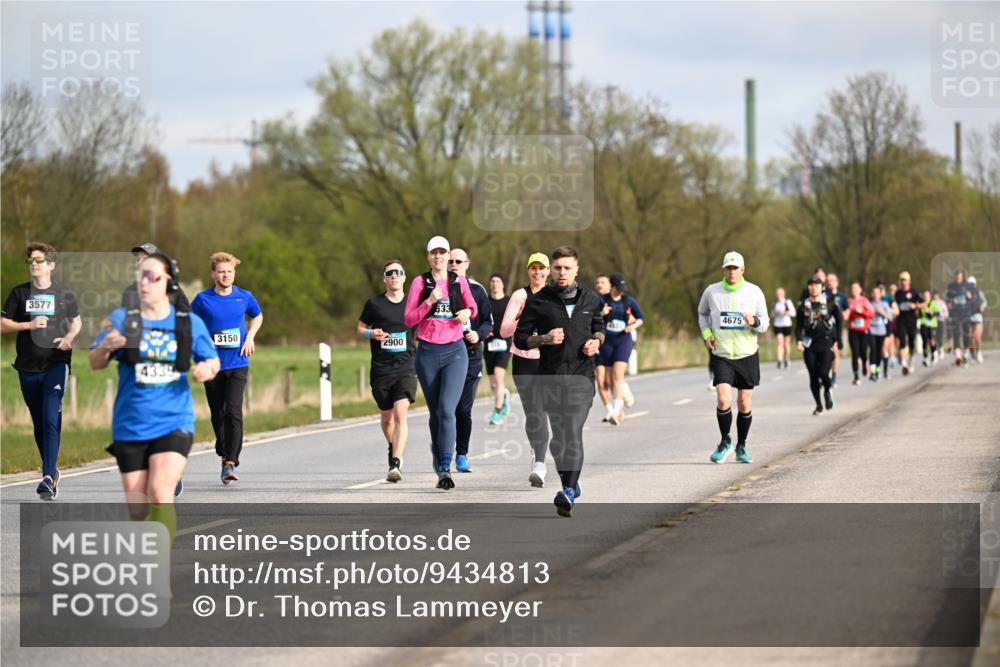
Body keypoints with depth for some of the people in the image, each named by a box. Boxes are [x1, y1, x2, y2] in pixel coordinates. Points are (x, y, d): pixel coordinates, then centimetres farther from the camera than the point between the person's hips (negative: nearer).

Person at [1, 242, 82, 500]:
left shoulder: (65, 295, 4)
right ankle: (52, 471, 27)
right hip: (28, 367, 3)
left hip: (56, 364, -3)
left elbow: (77, 321, 18)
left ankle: (48, 477, -23)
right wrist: (29, 325, -11)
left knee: (51, 419, -16)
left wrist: (69, 338, -3)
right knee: (39, 423, 11)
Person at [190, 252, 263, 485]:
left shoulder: (245, 297, 2)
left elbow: (257, 316, 22)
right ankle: (223, 455, 31)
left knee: (233, 412, -15)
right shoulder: (202, 299, -2)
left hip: (238, 364, -1)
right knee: (218, 414, 8)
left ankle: (231, 463, -16)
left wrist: (250, 337, 6)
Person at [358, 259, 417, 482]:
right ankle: (393, 448, 43)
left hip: (406, 368, -1)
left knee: (400, 414, -18)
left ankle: (395, 464, -23)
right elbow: (360, 327, 12)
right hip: (381, 369, 2)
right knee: (387, 416, 14)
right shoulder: (374, 303, 2)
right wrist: (371, 334, -9)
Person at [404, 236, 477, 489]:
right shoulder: (420, 282, 2)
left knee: (447, 409, -16)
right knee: (435, 412, 9)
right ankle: (438, 458, 30)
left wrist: (467, 312, 1)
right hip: (428, 352, 1)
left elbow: (472, 307, 24)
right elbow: (409, 320, -3)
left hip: (455, 351, -1)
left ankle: (445, 468, -19)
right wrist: (429, 301, -15)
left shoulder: (459, 281, 7)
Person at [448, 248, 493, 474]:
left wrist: (479, 334, -11)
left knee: (464, 410, 0)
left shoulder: (477, 290, 8)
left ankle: (462, 455, 8)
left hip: (470, 356, 1)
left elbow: (488, 321, 9)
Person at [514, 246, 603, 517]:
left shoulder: (590, 300, 8)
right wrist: (545, 339, -13)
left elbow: (599, 328, 25)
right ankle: (570, 482, 30)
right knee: (557, 436, 8)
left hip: (581, 375, -1)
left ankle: (568, 493, -23)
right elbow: (520, 337, 4)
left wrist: (596, 341, 2)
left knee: (573, 434, -15)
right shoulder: (538, 301, 2)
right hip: (550, 376, 1)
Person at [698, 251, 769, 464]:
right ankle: (725, 442, 6)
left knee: (745, 404, 5)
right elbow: (702, 313, 18)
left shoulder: (754, 292, -2)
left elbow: (764, 324, 2)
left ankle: (741, 447, 22)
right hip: (721, 355, -1)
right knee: (723, 400, -16)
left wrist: (754, 322, -22)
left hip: (748, 355, 1)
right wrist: (706, 333, 2)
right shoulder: (711, 291, -1)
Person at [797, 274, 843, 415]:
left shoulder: (830, 304, 2)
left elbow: (839, 321, 7)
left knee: (823, 373, -15)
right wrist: (799, 340, -13)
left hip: (826, 343, -2)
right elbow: (799, 325, 4)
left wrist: (837, 340, 2)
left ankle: (828, 390, 19)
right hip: (810, 345, 2)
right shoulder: (804, 306, 6)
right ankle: (818, 405, 16)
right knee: (813, 377, 1)